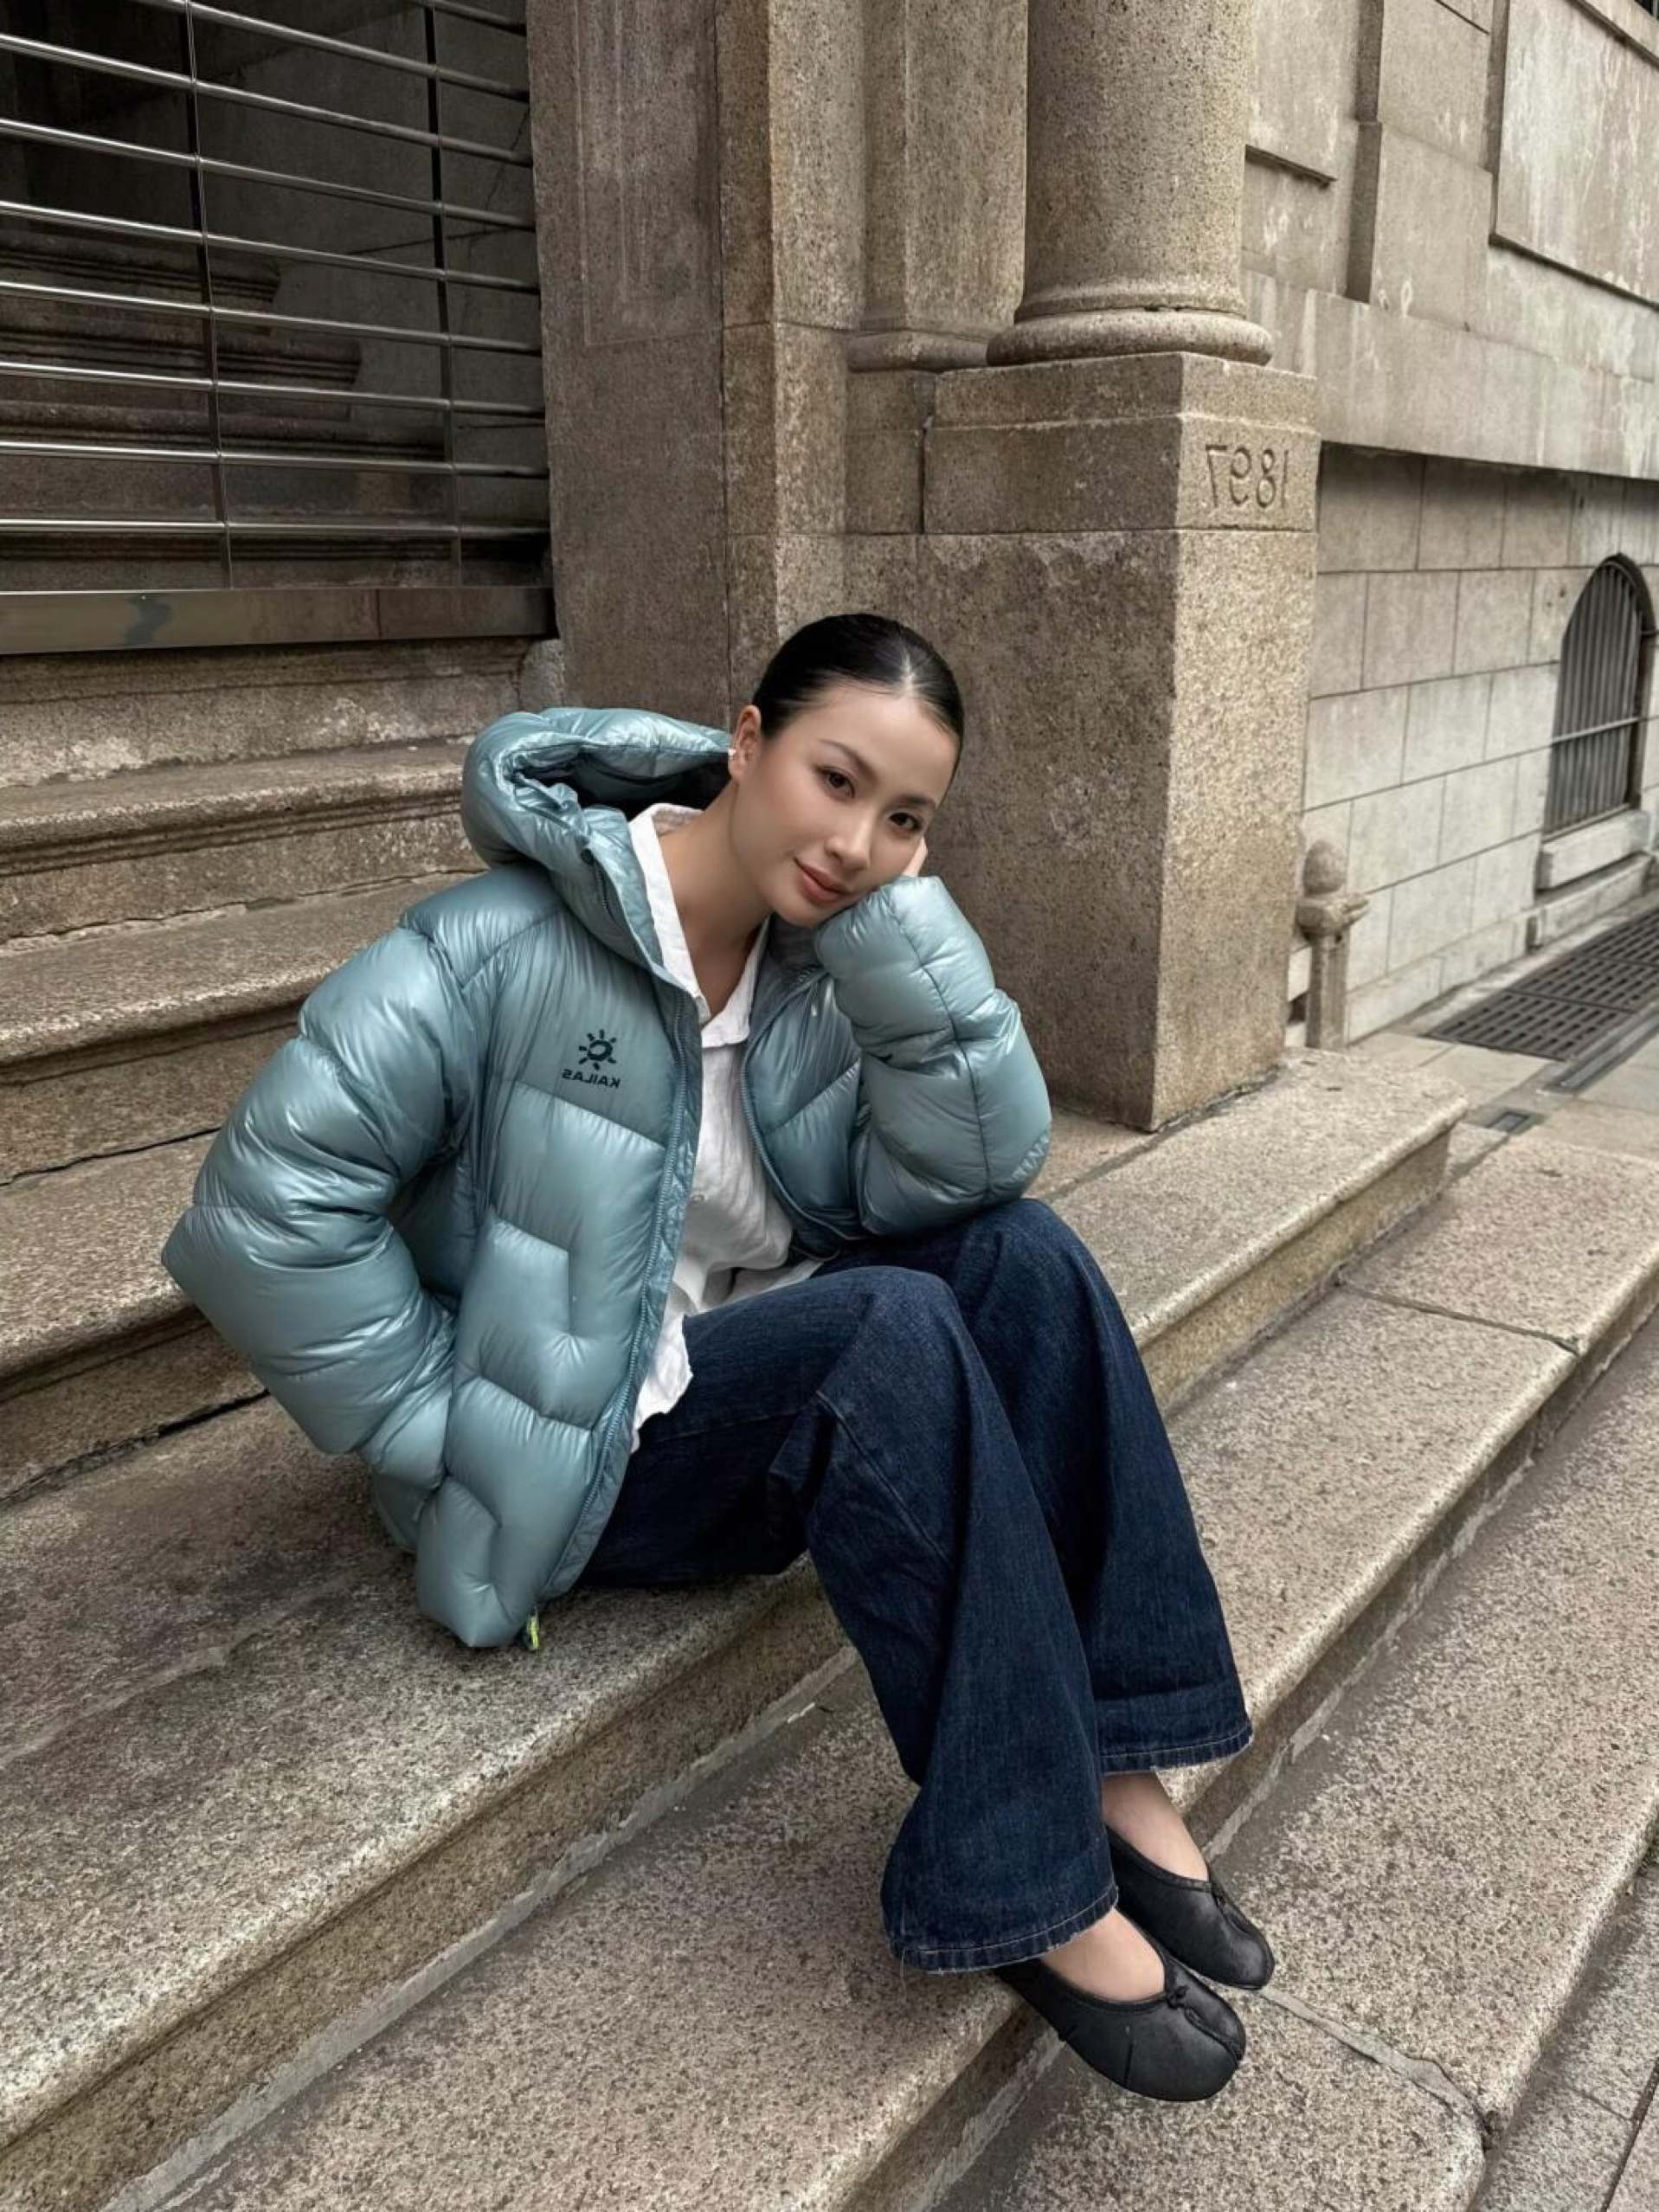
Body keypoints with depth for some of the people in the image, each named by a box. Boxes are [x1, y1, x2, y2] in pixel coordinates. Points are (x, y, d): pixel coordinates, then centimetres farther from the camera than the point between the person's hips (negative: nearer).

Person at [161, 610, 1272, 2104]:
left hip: (772, 1381, 6)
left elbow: (976, 1167, -15)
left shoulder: (832, 953, 0)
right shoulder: (516, 942, -18)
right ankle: (1038, 1893, -21)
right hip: (574, 1450, -6)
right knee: (892, 1329, -29)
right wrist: (448, 1424, -18)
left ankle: (1114, 1774, -14)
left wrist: (894, 913, -22)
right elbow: (265, 1201, -21)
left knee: (1021, 1253, -17)